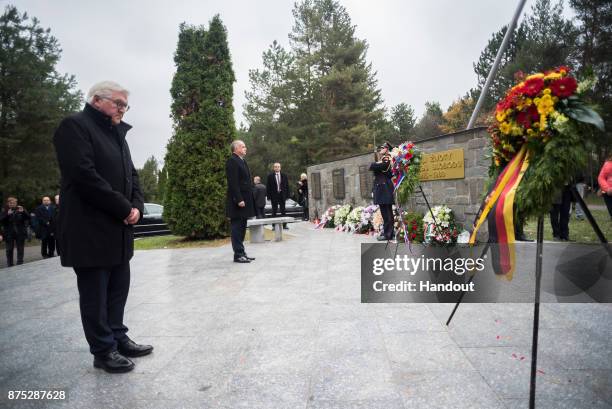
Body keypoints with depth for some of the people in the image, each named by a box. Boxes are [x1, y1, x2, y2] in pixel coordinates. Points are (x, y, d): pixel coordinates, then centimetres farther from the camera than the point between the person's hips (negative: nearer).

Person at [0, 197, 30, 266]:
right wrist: (7, 214, -21)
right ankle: (10, 265, 12)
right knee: (9, 250, 4)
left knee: (20, 250, 4)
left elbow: (28, 218, -4)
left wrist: (23, 211, -20)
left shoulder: (21, 210, 3)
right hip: (9, 234, 0)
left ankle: (20, 264, 10)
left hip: (20, 233, 0)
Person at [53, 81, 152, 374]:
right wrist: (124, 208, -17)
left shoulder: (117, 133, 17)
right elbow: (84, 175, -20)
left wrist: (136, 206, -2)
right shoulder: (74, 126, -9)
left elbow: (131, 175, 16)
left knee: (118, 288, 14)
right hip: (90, 229, -8)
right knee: (95, 292, 3)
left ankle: (117, 338, 27)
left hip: (118, 228, 8)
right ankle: (103, 350, 14)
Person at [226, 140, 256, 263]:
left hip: (245, 200, 9)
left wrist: (248, 200, 16)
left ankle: (242, 253, 18)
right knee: (237, 228, -4)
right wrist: (239, 200, -22)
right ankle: (238, 255, 1)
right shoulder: (232, 161, -11)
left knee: (241, 228, 12)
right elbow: (233, 183, -18)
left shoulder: (242, 161, 19)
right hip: (237, 202, -9)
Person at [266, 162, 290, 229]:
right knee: (274, 211, 3)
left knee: (283, 210, 5)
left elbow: (287, 185, 7)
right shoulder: (270, 176, 0)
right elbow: (268, 186, -2)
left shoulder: (284, 176, 7)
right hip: (274, 195, -2)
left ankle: (284, 225, 10)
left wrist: (287, 195, 0)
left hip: (282, 195, 2)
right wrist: (269, 195, -9)